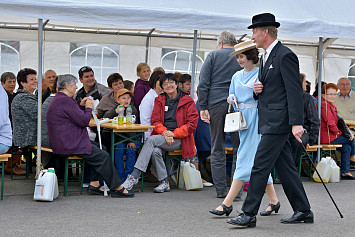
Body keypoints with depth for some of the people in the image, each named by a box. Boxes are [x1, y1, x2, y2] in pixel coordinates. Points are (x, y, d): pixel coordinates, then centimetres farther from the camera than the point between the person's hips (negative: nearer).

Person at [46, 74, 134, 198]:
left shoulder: (58, 99, 18)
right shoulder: (65, 101, -19)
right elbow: (84, 121, -19)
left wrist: (81, 106, 12)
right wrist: (89, 108, -2)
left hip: (63, 143, 12)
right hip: (69, 145, -12)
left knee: (98, 149, 16)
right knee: (103, 156, -9)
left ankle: (94, 184, 8)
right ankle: (117, 188, -2)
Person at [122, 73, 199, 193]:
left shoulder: (188, 101, 3)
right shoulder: (160, 100, 15)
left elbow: (192, 124, -3)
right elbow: (155, 120, 7)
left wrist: (173, 134, -15)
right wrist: (164, 132, -15)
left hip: (179, 139, -3)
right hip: (161, 137, 4)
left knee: (152, 140, -29)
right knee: (155, 151, -33)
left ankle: (134, 176, -32)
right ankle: (164, 183, -20)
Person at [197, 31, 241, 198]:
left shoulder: (213, 56, 6)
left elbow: (203, 84, -1)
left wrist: (203, 107, -1)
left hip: (216, 104, 0)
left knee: (217, 149, 6)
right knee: (239, 149, 4)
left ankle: (221, 190, 6)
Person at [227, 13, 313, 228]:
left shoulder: (285, 55, -12)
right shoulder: (266, 57, 19)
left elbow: (295, 91, -17)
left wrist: (296, 123, -23)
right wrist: (257, 90, 3)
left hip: (278, 121, -10)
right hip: (269, 121, 10)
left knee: (260, 166, -10)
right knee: (285, 168, 11)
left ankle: (249, 214, -6)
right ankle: (303, 211, 18)